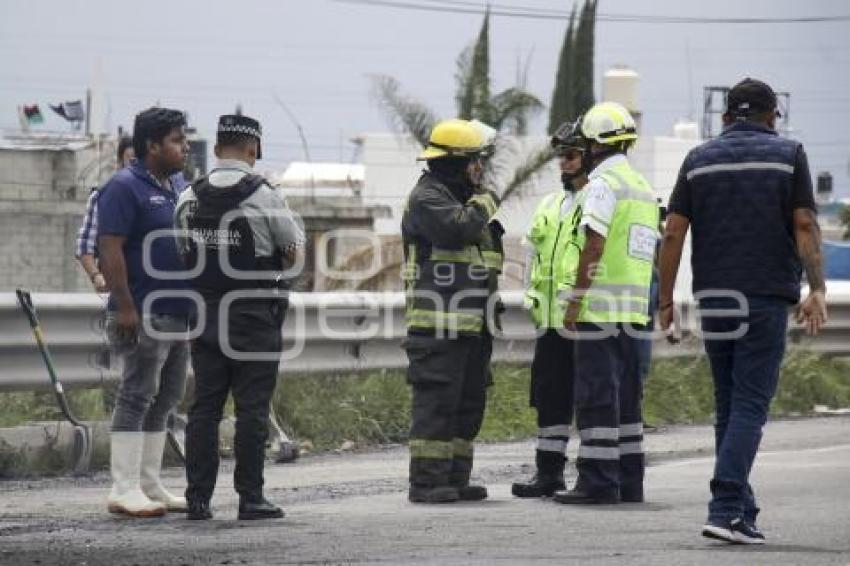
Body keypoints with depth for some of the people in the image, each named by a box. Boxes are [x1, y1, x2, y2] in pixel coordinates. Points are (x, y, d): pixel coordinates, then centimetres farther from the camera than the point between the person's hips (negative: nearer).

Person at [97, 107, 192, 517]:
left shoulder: (174, 190, 18)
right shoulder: (125, 188, -10)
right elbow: (110, 248, -16)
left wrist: (195, 304, 21)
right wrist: (124, 306, -22)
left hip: (177, 314, 9)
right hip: (146, 314, -9)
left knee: (165, 398, 10)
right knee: (137, 396, -9)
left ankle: (149, 484, 15)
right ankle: (125, 489, -9)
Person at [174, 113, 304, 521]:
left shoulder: (190, 197, 3)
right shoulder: (262, 196, -10)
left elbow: (183, 252, 11)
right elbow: (295, 250, -1)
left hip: (205, 314, 4)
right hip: (254, 316, -4)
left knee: (204, 406, 7)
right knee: (252, 408, -1)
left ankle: (198, 498, 5)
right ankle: (250, 498, -1)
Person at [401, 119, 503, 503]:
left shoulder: (463, 198, 22)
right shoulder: (426, 198, -9)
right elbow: (457, 228, -27)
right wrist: (483, 204, -7)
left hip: (471, 325, 10)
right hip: (439, 325, -10)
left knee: (468, 403, 10)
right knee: (436, 401, -11)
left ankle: (455, 479, 15)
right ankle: (426, 482, -11)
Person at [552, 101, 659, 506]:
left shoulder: (604, 183, -10)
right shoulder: (644, 187, 18)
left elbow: (594, 246, -17)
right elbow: (652, 254, 21)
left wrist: (576, 300, -15)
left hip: (599, 307, -9)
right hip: (633, 308, 9)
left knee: (597, 396, -8)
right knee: (625, 395, 12)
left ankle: (598, 481, -10)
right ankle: (629, 482, 14)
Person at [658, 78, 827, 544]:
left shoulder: (699, 159, 8)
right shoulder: (788, 155, 2)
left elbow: (674, 233, 4)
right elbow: (805, 225, -7)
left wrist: (665, 299, 8)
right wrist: (816, 288, -11)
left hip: (714, 297, 3)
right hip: (766, 295, -3)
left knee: (728, 405, 13)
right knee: (750, 405, -7)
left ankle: (741, 507, 15)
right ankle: (726, 508, -19)